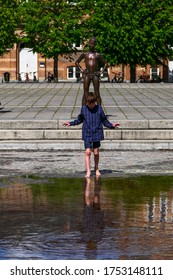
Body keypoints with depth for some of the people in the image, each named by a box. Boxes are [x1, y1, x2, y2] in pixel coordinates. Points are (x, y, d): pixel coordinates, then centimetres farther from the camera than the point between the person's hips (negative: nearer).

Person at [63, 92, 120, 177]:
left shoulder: (99, 108, 0)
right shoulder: (83, 109, 2)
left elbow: (104, 121, 7)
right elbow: (79, 120, 16)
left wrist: (112, 125, -5)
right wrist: (71, 123, 10)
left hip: (97, 133, 0)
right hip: (87, 134, 0)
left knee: (96, 152, 6)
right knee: (88, 152, -8)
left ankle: (96, 169, 26)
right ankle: (88, 171, -7)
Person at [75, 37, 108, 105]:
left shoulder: (98, 55, 5)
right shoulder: (85, 54, 6)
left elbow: (105, 63, 13)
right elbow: (77, 62, 17)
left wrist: (101, 72, 3)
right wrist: (81, 70, 7)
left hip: (95, 75, 0)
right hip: (87, 75, 0)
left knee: (97, 94, 0)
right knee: (85, 94, 0)